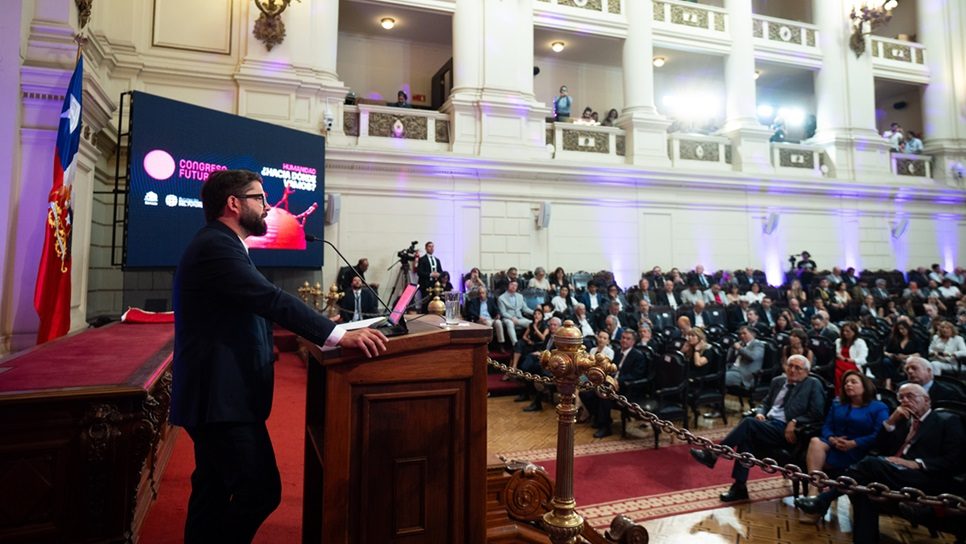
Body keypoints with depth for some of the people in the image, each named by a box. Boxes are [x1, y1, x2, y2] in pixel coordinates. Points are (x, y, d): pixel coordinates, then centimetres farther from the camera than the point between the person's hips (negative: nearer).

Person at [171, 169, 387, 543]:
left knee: (214, 491, 18)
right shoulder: (216, 246, -17)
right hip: (222, 396, -11)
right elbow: (271, 299, -28)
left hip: (217, 392, 11)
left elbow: (259, 306, 17)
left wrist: (326, 329, 13)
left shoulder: (219, 245, 17)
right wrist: (338, 335, -32)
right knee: (261, 490, -7)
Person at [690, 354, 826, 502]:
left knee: (749, 422, -29)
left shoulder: (813, 385, 6)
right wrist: (760, 413, 2)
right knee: (746, 437, -28)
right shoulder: (778, 381, 22)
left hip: (785, 431, -5)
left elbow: (817, 413, -3)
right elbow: (765, 403, 25)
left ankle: (713, 454, -22)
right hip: (766, 425, 5)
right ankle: (739, 487, -23)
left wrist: (794, 422, -16)